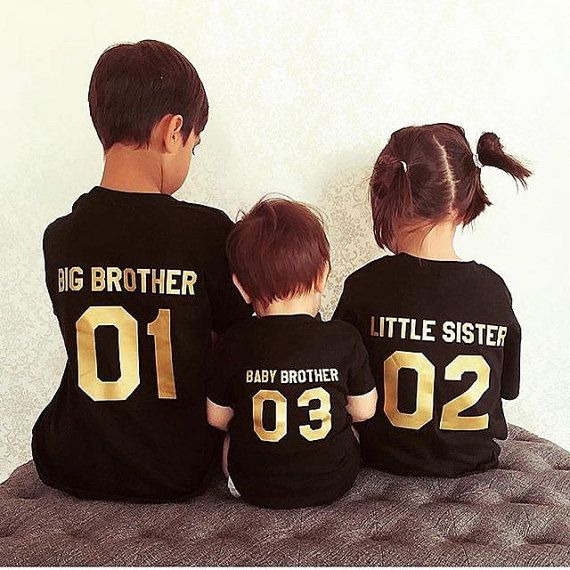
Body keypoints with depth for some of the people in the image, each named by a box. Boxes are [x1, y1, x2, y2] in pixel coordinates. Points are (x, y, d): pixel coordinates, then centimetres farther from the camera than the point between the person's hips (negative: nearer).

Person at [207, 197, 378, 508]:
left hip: (253, 487, 0)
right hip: (334, 483, 1)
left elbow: (217, 418, -4)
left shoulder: (234, 344, -17)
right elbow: (364, 410, -4)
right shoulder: (345, 339, -17)